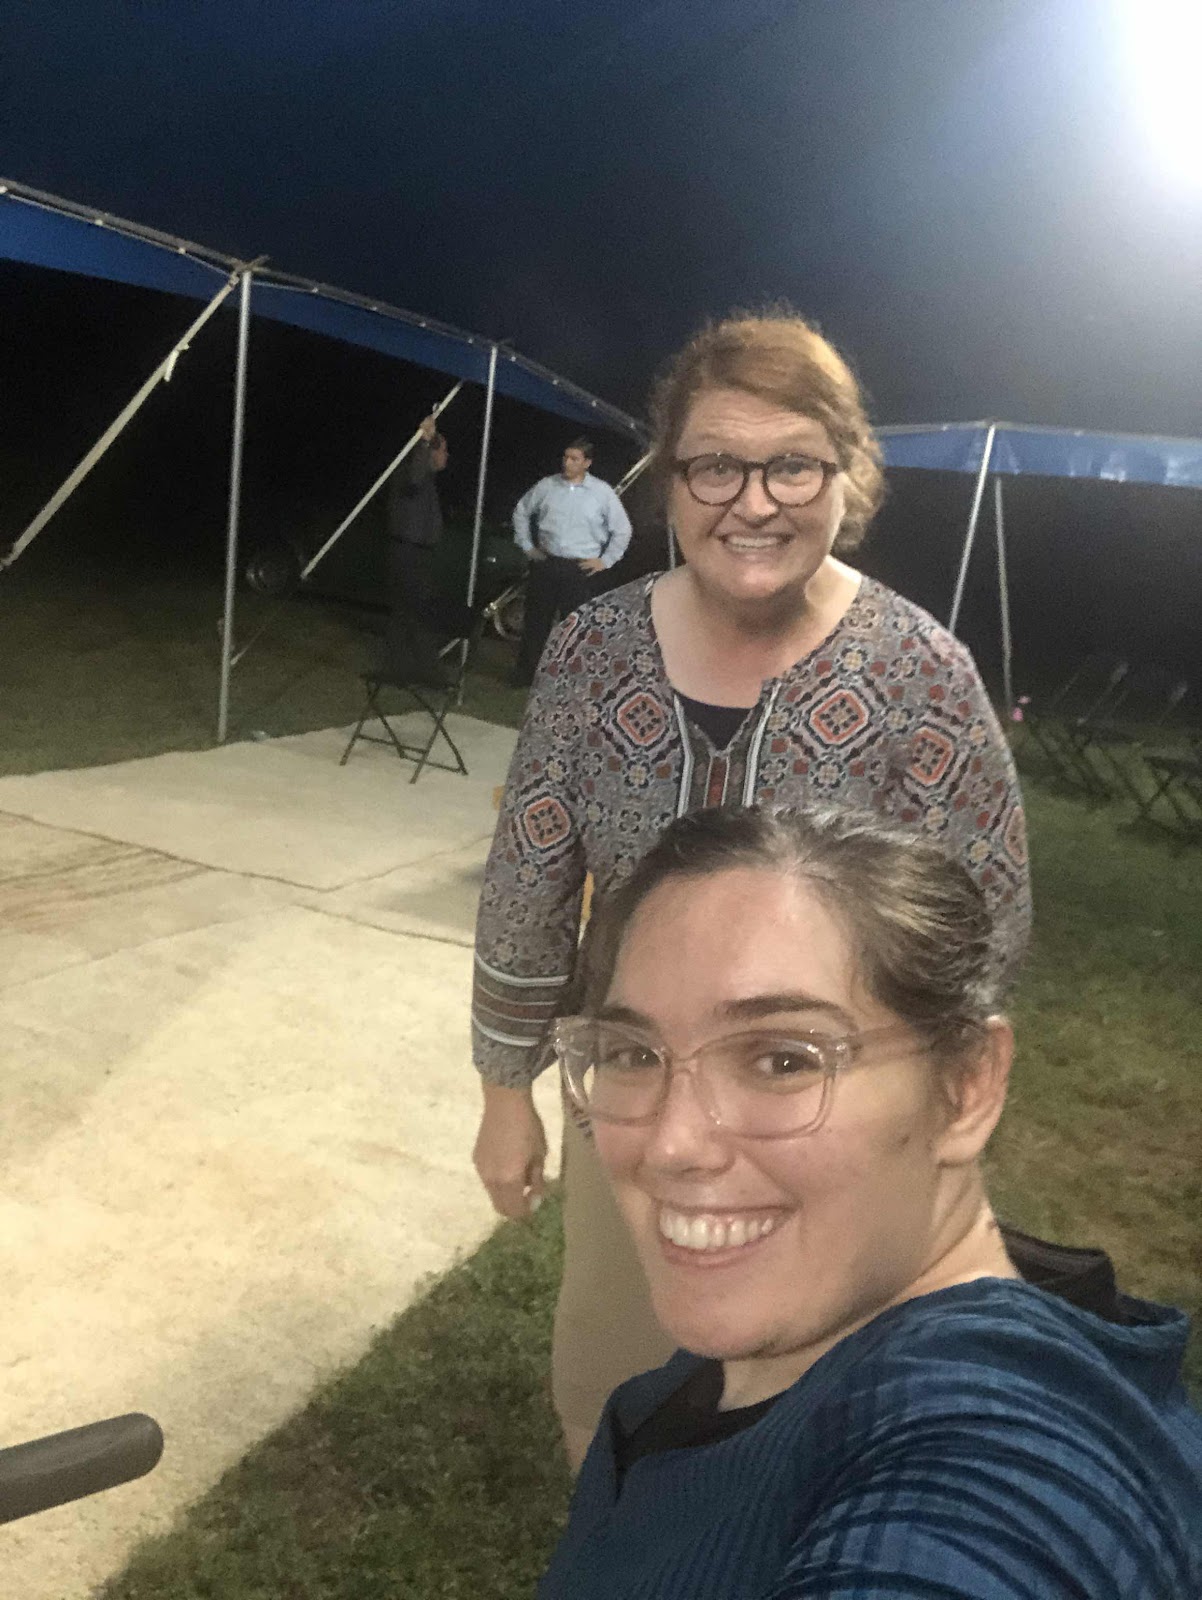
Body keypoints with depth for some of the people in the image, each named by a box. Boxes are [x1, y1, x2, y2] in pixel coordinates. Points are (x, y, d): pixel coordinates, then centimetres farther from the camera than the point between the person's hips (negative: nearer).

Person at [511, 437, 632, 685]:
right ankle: (525, 674, 19)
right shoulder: (547, 485, 4)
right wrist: (527, 545, 14)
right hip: (545, 563, 2)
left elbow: (622, 530, 6)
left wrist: (605, 561, 2)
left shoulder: (602, 493, -1)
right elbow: (521, 511, 19)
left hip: (580, 569, -2)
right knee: (536, 620, 8)